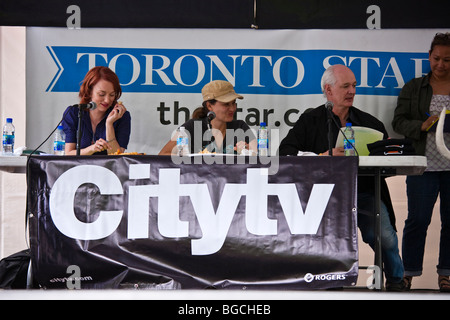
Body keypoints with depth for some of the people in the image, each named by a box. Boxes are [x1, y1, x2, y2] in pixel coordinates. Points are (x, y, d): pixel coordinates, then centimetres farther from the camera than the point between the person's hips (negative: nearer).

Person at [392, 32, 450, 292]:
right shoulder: (413, 88, 8)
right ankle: (408, 273, 6)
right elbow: (399, 122, 5)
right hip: (424, 164, -1)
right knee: (418, 219, -4)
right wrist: (422, 126, -13)